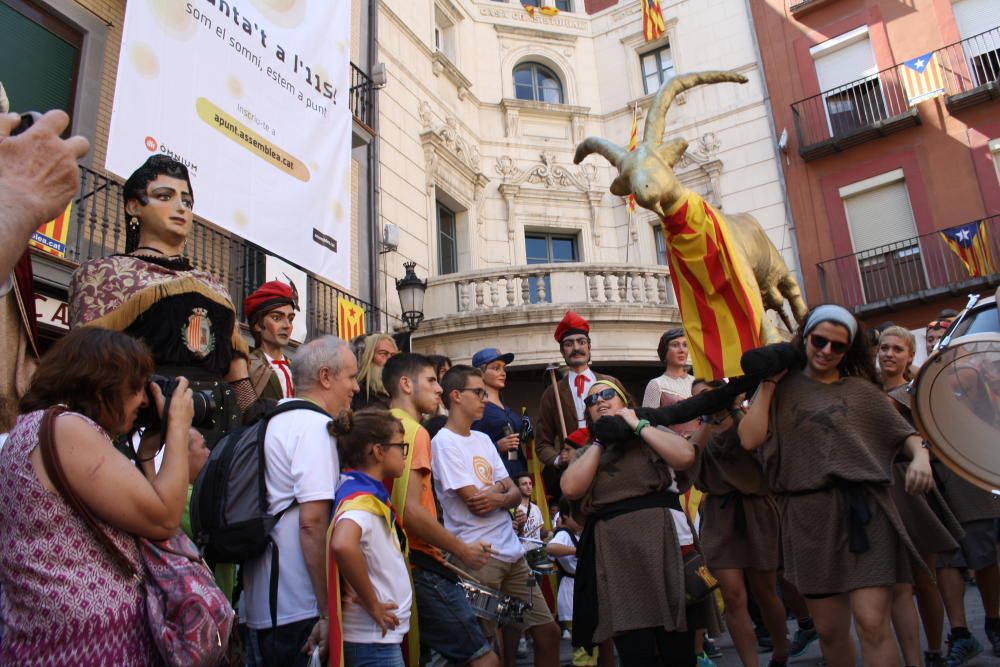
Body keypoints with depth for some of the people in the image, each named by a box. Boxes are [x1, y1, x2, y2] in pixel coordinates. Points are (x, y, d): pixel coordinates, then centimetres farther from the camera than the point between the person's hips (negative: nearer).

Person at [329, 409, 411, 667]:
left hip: (381, 635, 9)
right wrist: (372, 605, -27)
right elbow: (343, 545, -40)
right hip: (373, 640, -9)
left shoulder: (371, 495, 8)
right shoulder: (363, 499, -20)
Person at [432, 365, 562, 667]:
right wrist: (502, 490, 3)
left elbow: (515, 493, 10)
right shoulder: (444, 442, -10)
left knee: (548, 630, 11)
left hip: (512, 551, 8)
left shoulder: (483, 439, 14)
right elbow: (475, 504, -15)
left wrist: (497, 493, -12)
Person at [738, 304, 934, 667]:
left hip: (864, 511, -1)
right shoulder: (783, 389, 8)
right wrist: (768, 383, 0)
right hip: (807, 517, 1)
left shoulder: (861, 390, 9)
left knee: (872, 623, -11)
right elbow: (750, 439, -5)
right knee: (830, 630, 10)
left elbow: (904, 433, 10)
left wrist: (920, 456, -12)